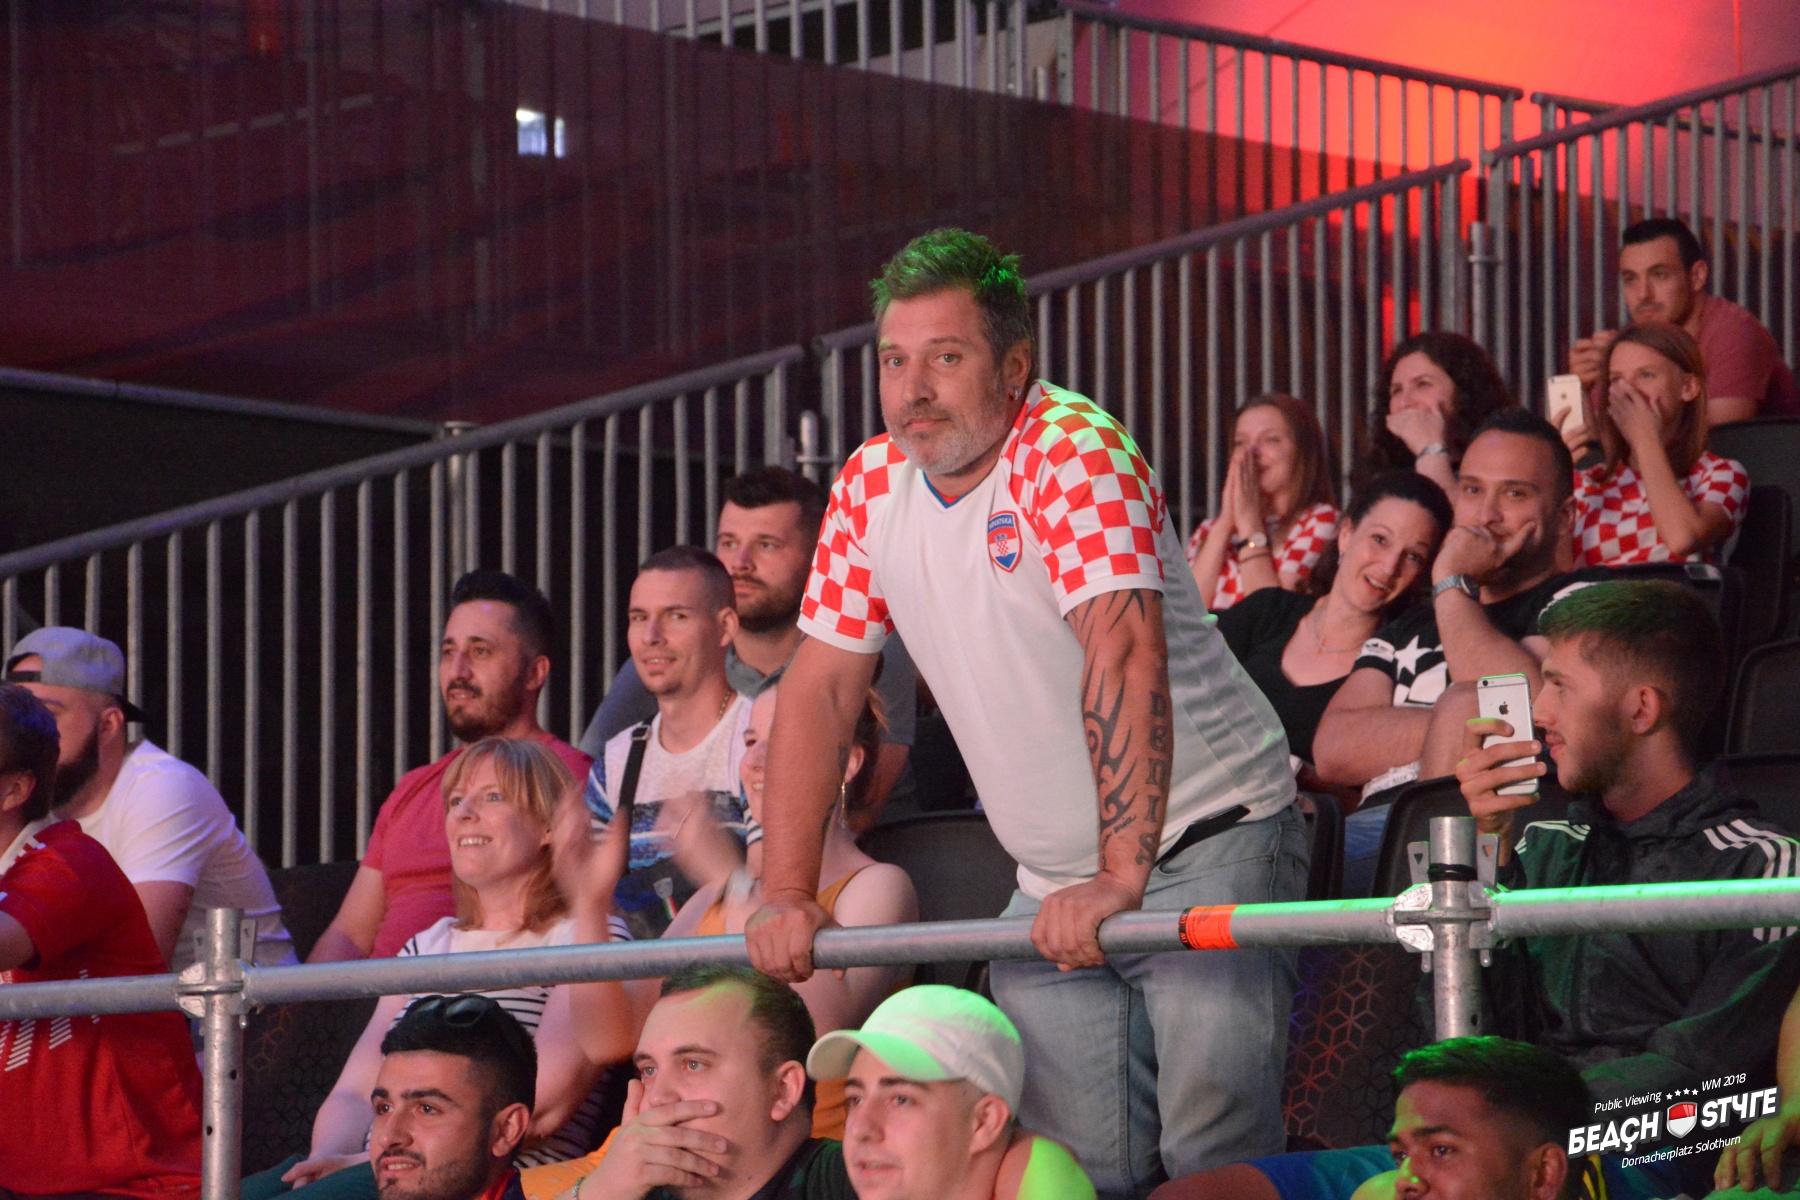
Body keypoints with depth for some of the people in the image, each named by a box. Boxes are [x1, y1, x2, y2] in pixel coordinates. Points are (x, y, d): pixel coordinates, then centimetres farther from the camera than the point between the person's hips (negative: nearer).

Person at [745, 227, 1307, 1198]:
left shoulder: (1074, 451, -17)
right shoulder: (871, 485, 4)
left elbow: (1126, 656, -29)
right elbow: (821, 689, 8)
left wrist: (1120, 880, -38)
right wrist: (786, 895, 0)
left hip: (1204, 843, -6)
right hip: (1052, 886, 6)